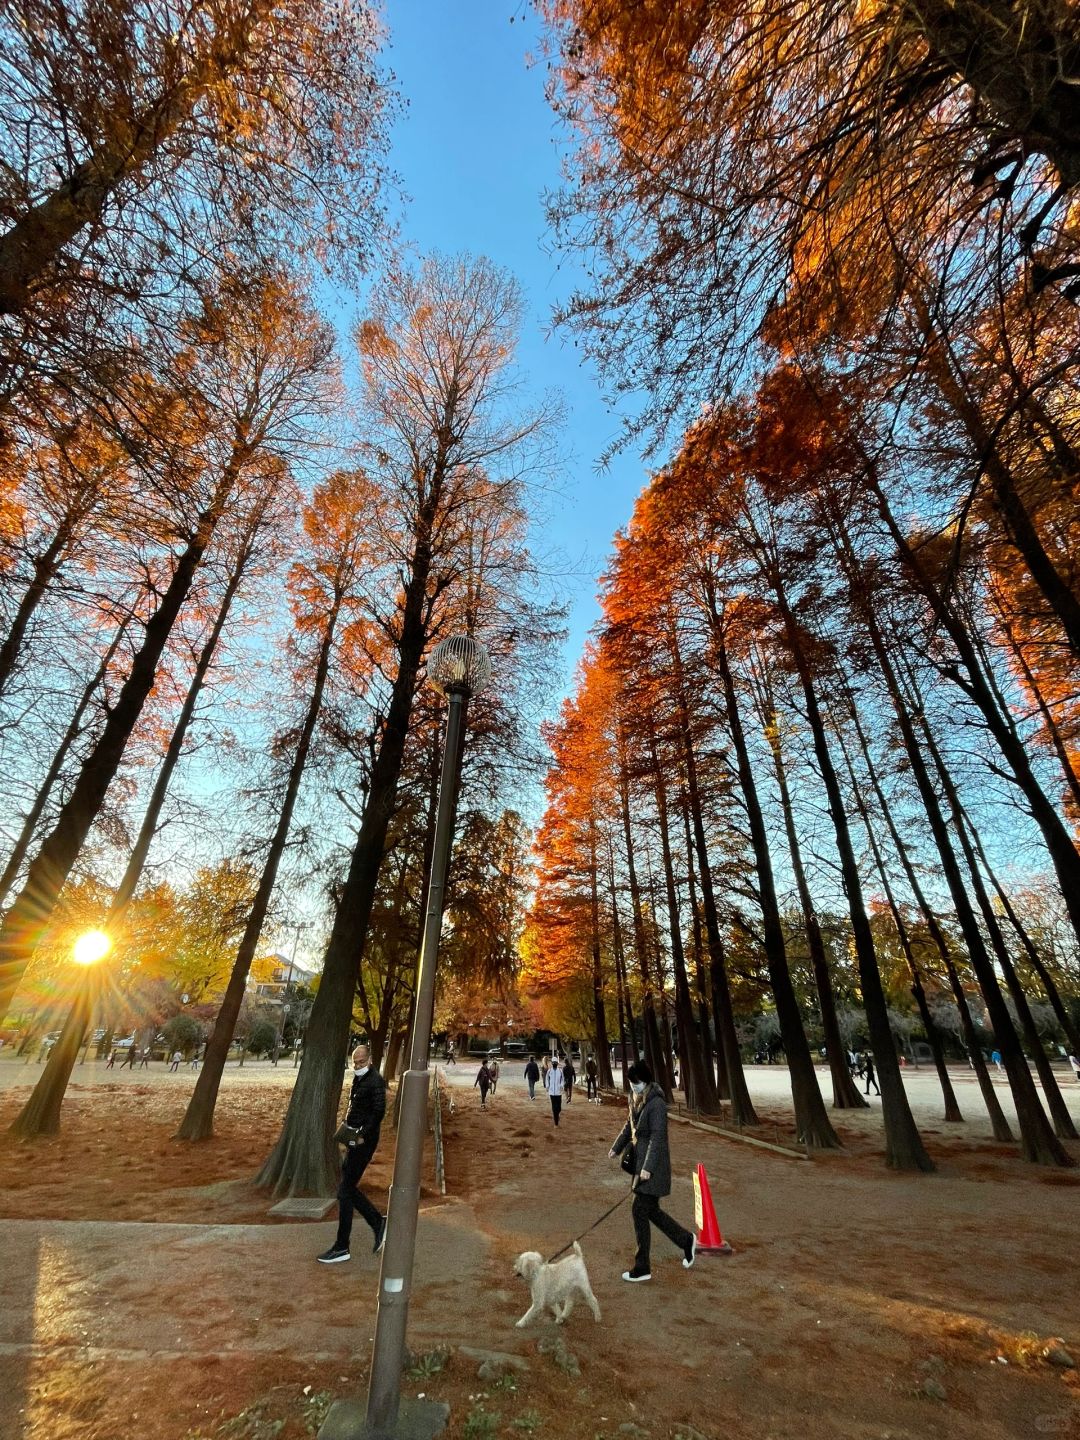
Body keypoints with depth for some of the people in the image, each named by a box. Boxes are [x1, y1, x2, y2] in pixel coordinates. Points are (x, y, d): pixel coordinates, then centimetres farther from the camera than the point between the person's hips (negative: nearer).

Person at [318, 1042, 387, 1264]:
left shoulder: (375, 1081, -16)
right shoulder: (358, 1080, 13)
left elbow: (378, 1112, -22)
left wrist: (363, 1135, -21)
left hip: (363, 1144, -9)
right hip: (353, 1141, 9)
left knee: (345, 1191, -1)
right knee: (349, 1189, 14)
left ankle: (341, 1248, 13)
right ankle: (378, 1223, 28)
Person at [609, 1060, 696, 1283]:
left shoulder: (657, 1104, -22)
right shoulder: (636, 1099, 4)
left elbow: (657, 1137, -24)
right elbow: (629, 1125, 18)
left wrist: (648, 1168, -27)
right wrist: (617, 1147, 25)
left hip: (653, 1165, -8)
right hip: (640, 1161, 8)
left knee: (640, 1211, -1)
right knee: (650, 1210, 16)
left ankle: (642, 1268, 16)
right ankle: (686, 1240, 34)